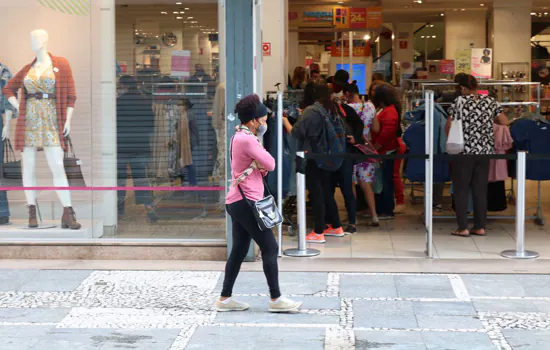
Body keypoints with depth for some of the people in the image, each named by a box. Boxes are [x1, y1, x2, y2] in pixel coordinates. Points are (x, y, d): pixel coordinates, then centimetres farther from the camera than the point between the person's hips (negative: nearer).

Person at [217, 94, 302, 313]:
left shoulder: (239, 138, 18)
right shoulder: (247, 140, -16)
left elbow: (265, 167, 18)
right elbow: (270, 164, -14)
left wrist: (257, 165, -4)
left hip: (238, 202, 11)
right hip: (246, 202, -11)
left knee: (239, 250, 11)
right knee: (270, 247, -5)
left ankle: (225, 298, 14)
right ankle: (275, 299, -1)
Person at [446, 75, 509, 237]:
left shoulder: (459, 101, -6)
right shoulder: (490, 101, 3)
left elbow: (449, 126, -7)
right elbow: (505, 122, 3)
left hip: (463, 151, -3)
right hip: (484, 151, 3)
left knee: (461, 190, 4)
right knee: (480, 190, 10)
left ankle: (463, 228, 2)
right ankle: (480, 227, 12)